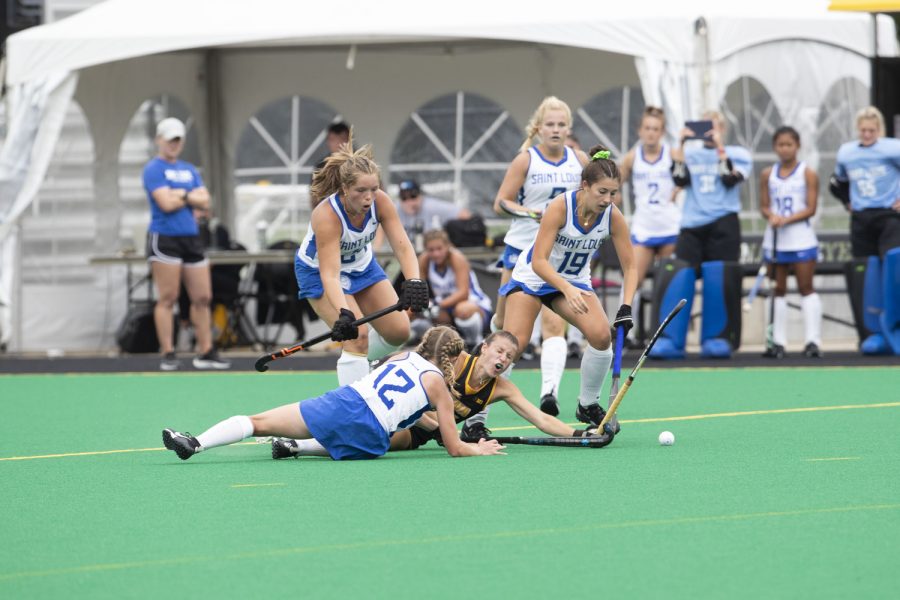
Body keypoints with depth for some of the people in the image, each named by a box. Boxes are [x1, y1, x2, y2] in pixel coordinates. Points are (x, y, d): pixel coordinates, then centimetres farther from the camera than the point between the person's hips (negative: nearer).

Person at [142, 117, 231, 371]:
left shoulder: (189, 170, 17)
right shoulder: (154, 169, -4)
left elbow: (205, 200, 6)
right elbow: (166, 203, -16)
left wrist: (181, 195, -8)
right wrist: (192, 197, 0)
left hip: (191, 237, 7)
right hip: (164, 237, -7)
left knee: (203, 297, 5)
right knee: (167, 299, -6)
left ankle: (205, 353, 11)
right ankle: (168, 355, -3)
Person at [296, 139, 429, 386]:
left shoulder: (380, 202, -24)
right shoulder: (327, 215, -38)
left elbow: (402, 246, -29)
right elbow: (329, 275, -42)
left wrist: (414, 281, -48)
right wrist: (344, 314, -57)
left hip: (362, 265, 6)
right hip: (318, 271, -6)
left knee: (399, 331, 3)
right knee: (357, 335, -22)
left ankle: (358, 366, 31)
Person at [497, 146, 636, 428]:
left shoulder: (613, 217, -16)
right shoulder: (560, 207, -28)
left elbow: (630, 267, -8)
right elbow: (539, 261, -31)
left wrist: (625, 307, -23)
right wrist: (567, 289, -46)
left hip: (575, 281, 4)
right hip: (532, 277, -4)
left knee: (601, 335, -19)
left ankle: (588, 405, 3)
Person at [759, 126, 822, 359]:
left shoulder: (808, 174, -2)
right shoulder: (767, 174, 8)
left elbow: (811, 209, -6)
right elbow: (764, 206, 8)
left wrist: (787, 219, -19)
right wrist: (772, 216, -15)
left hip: (801, 237, -3)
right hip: (775, 238, 3)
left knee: (806, 288, -4)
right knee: (778, 290, 5)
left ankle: (813, 340, -6)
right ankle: (778, 342, 6)